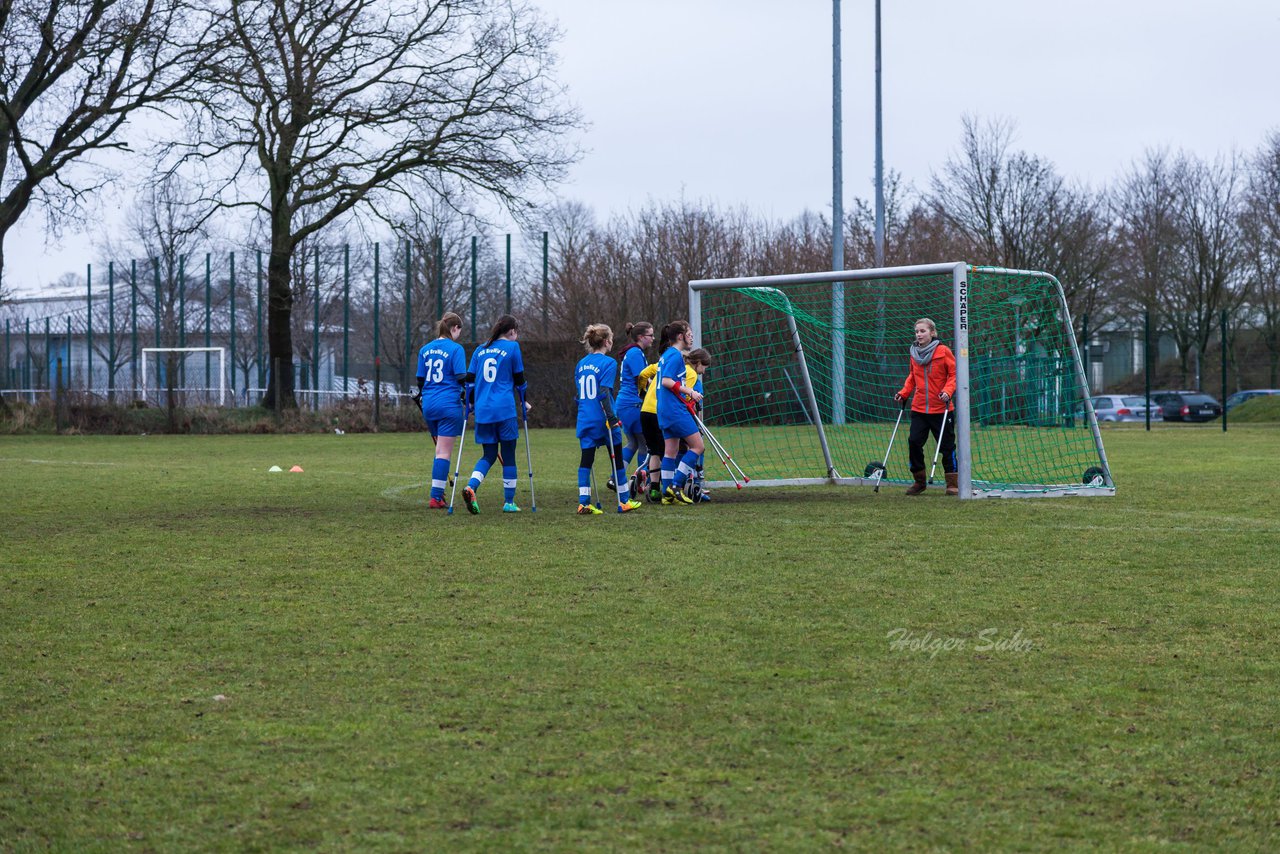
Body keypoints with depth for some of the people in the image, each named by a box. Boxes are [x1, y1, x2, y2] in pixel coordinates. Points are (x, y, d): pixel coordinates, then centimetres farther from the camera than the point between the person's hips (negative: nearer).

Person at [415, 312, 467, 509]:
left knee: (440, 449, 17)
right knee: (444, 452, -4)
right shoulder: (455, 349, -7)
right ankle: (436, 497, -7)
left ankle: (439, 493, 14)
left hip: (429, 404, 6)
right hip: (449, 405, -6)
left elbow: (420, 380, 15)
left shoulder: (425, 349, 11)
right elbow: (461, 378, -11)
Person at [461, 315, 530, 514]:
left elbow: (469, 380, 12)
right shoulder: (512, 347, 1)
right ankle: (509, 502, 7)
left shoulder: (480, 350, 14)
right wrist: (524, 402, 17)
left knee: (489, 455, 10)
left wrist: (471, 403, 23)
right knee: (508, 456, 5)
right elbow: (519, 378, 4)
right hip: (505, 409, -4)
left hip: (482, 410, 4)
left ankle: (471, 487, -15)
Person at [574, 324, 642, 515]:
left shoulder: (582, 363, 11)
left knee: (586, 459, 4)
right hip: (602, 418, -6)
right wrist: (611, 417, -20)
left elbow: (579, 393, 15)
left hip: (584, 418, 6)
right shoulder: (608, 363, -10)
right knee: (617, 458, 7)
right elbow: (604, 392, -19)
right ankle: (624, 501, 15)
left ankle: (583, 503, -4)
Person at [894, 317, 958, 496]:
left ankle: (953, 483, 9)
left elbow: (954, 374, -5)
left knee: (946, 445, 1)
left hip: (940, 408, -4)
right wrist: (904, 392, 9)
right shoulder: (914, 353, 8)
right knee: (914, 441, -2)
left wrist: (948, 391, -19)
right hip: (919, 408, 4)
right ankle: (919, 481, 11)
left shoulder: (943, 351, -7)